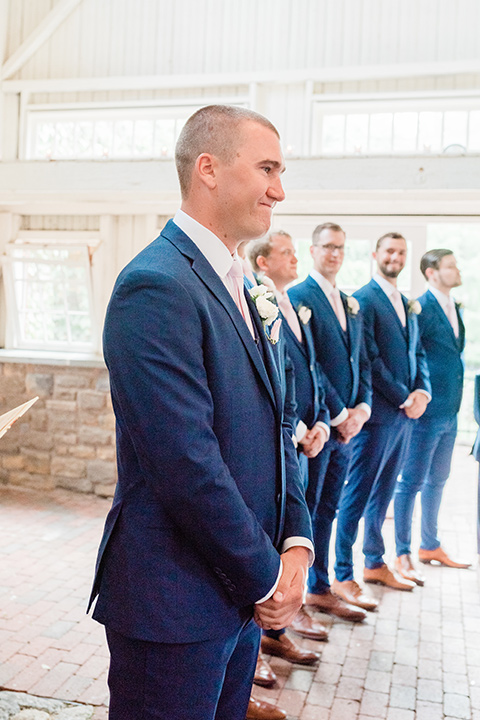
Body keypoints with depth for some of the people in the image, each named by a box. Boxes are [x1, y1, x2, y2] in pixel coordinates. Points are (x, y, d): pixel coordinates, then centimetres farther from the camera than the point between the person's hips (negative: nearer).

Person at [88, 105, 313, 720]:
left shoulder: (237, 290, 10)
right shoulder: (156, 286, -20)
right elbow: (186, 466, -25)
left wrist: (296, 542, -2)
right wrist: (267, 577, -13)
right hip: (174, 605, -8)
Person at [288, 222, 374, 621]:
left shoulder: (351, 304, 16)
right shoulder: (298, 297, -9)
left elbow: (362, 363, 17)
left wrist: (362, 408, 1)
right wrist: (338, 416, -14)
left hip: (345, 425, 7)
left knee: (327, 510, 16)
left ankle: (320, 588, 29)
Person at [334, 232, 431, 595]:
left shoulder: (408, 304, 17)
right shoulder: (363, 299, -9)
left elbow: (418, 353, 16)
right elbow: (369, 360, -16)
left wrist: (423, 392, -2)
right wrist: (404, 398, -14)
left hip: (404, 414, 8)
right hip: (378, 413, -8)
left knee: (383, 492, 17)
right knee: (359, 493, -2)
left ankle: (375, 563, 29)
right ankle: (343, 575, 8)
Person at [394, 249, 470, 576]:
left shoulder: (455, 309, 13)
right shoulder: (420, 309, -14)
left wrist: (455, 402, 16)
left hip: (449, 413, 9)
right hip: (425, 413, -9)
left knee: (437, 480, 18)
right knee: (412, 482, -1)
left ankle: (430, 546, 32)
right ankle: (403, 555, 9)